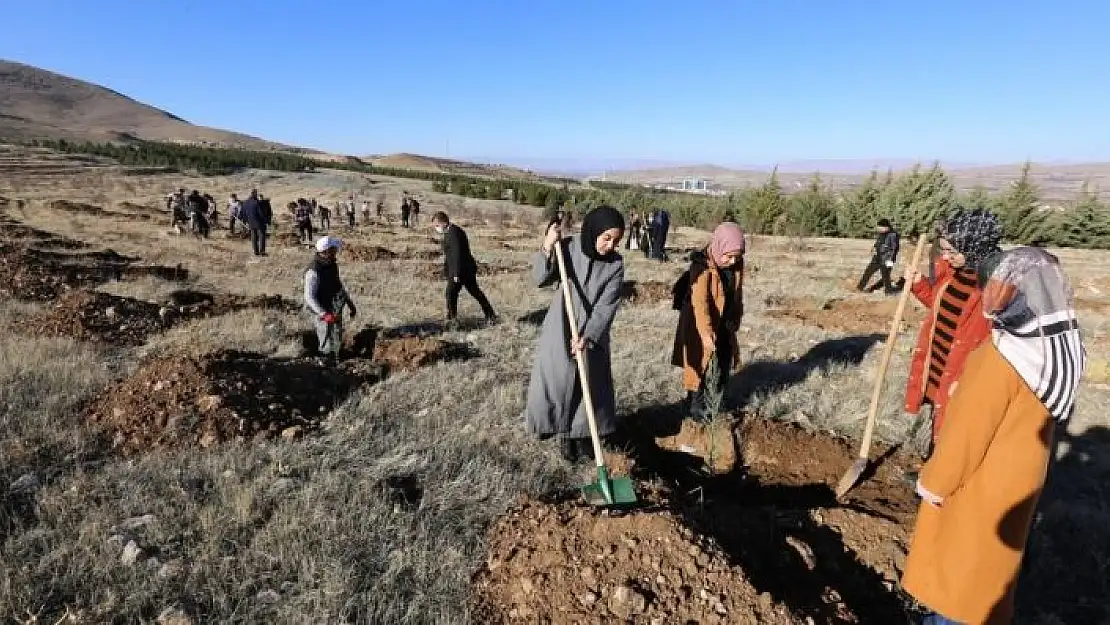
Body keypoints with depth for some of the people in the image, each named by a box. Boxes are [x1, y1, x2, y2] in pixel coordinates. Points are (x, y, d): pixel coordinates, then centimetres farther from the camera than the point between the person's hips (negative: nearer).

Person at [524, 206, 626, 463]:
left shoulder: (616, 264, -12)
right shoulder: (568, 247, -12)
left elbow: (607, 306, -15)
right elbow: (541, 280, -15)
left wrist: (587, 337, -24)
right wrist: (547, 247, -28)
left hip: (593, 332, 1)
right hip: (561, 328, 0)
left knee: (591, 384, 9)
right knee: (558, 381, 6)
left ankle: (584, 434, 28)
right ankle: (564, 434, 26)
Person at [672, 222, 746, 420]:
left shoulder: (736, 265, -2)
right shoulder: (702, 265, -24)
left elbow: (737, 294, 10)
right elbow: (699, 301, -31)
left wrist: (735, 322, 13)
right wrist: (706, 332, -39)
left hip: (724, 325, 7)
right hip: (701, 325, -7)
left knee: (723, 368, 15)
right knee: (703, 368, 2)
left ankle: (713, 410, 31)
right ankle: (698, 410, 20)